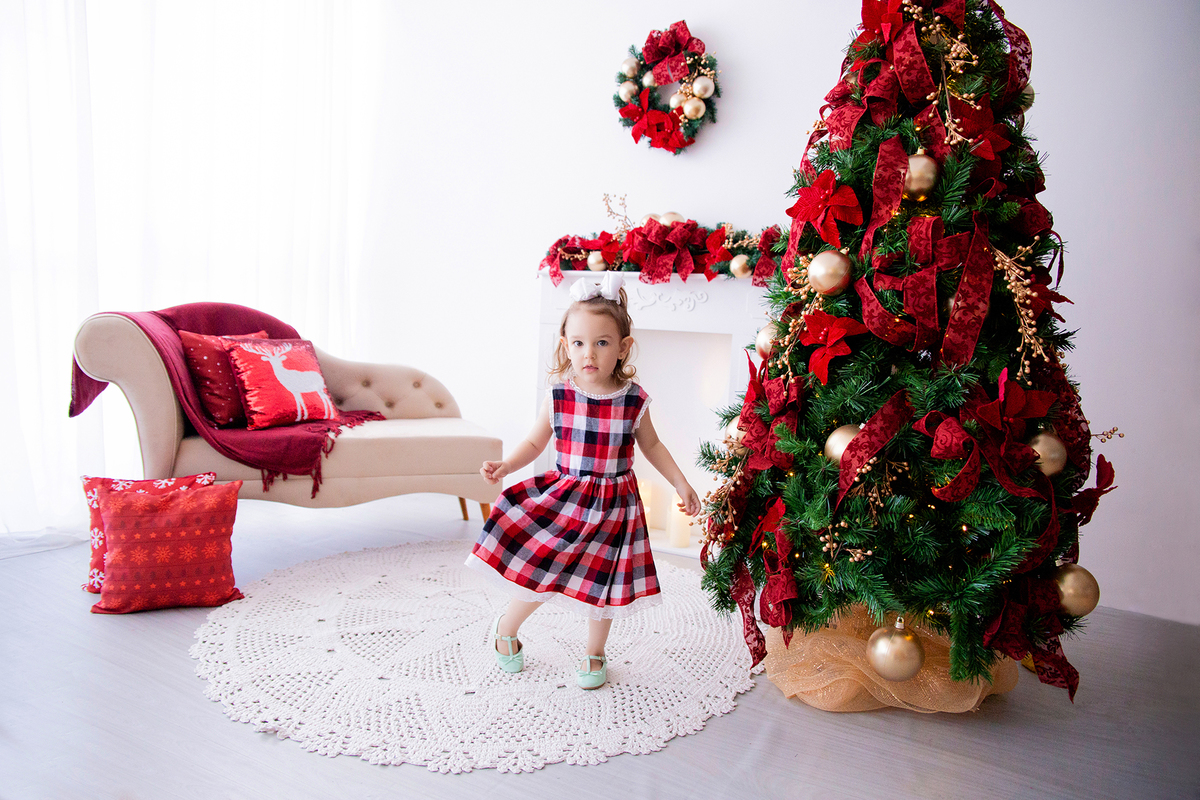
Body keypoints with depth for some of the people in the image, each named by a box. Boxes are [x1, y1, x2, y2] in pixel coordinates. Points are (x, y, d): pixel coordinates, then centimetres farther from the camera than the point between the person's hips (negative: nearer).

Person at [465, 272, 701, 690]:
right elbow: (534, 442, 4)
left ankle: (594, 654, 36)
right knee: (537, 571, -1)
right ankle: (505, 628, 32)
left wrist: (681, 484, 6)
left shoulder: (634, 400, -9)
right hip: (563, 496, 0)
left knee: (602, 583, 11)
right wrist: (505, 465, -13)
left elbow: (651, 444, 8)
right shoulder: (558, 396, -9)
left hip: (613, 504, 1)